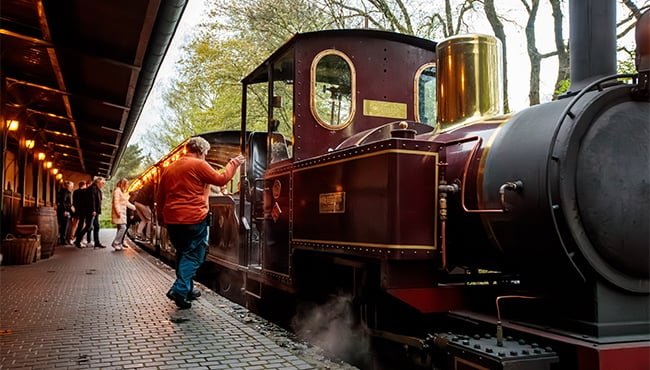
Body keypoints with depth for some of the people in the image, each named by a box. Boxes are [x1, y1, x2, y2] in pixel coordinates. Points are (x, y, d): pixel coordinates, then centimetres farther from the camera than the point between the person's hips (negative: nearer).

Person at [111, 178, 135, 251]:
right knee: (123, 228, -16)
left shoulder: (123, 192, 23)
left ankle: (119, 244, 7)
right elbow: (116, 202, -16)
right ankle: (115, 243, -14)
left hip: (122, 214, 10)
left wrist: (135, 207, 24)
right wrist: (118, 212, -24)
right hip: (118, 214, -10)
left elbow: (127, 203, 27)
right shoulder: (117, 191, -7)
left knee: (120, 229, 6)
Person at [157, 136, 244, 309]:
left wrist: (161, 217, 28)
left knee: (182, 254, 19)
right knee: (193, 255, 0)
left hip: (172, 219, 7)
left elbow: (160, 197, 19)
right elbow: (221, 179, -5)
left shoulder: (169, 168, 14)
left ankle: (187, 290, 25)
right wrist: (233, 163, 8)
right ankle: (179, 290, -13)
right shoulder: (199, 165, -7)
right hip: (193, 219, -7)